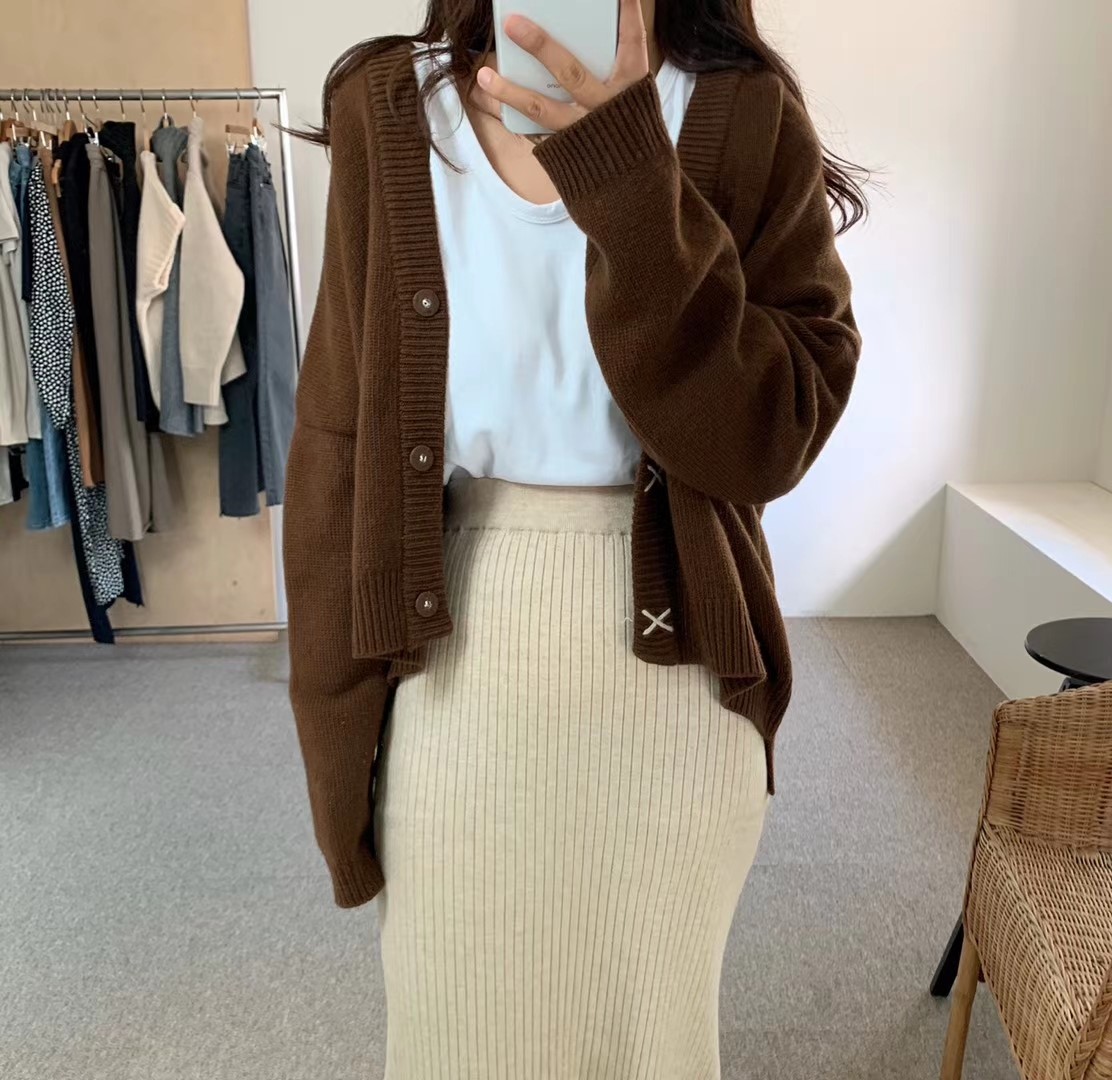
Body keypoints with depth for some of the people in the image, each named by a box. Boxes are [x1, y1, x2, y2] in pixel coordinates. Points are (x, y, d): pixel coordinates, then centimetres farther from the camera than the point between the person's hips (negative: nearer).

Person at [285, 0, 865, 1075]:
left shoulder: (748, 118, -5)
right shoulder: (387, 109, -3)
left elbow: (769, 442, -14)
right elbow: (335, 441, -3)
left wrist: (631, 187, -25)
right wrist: (338, 744, -1)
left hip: (671, 674, 0)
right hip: (453, 672, 1)